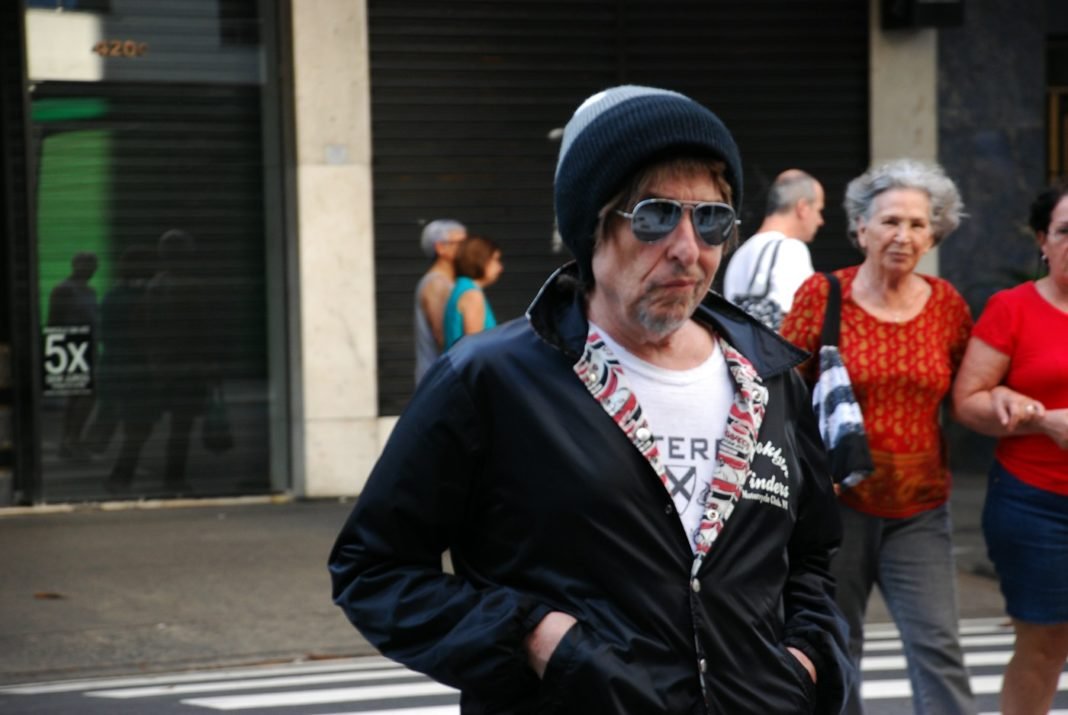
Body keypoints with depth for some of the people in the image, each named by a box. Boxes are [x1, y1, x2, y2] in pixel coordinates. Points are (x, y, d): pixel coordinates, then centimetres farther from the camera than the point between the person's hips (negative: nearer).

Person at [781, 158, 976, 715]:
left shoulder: (946, 303, 3)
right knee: (835, 644, 10)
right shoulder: (822, 295, -5)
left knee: (937, 645, -7)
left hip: (918, 506, 1)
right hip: (837, 500, -1)